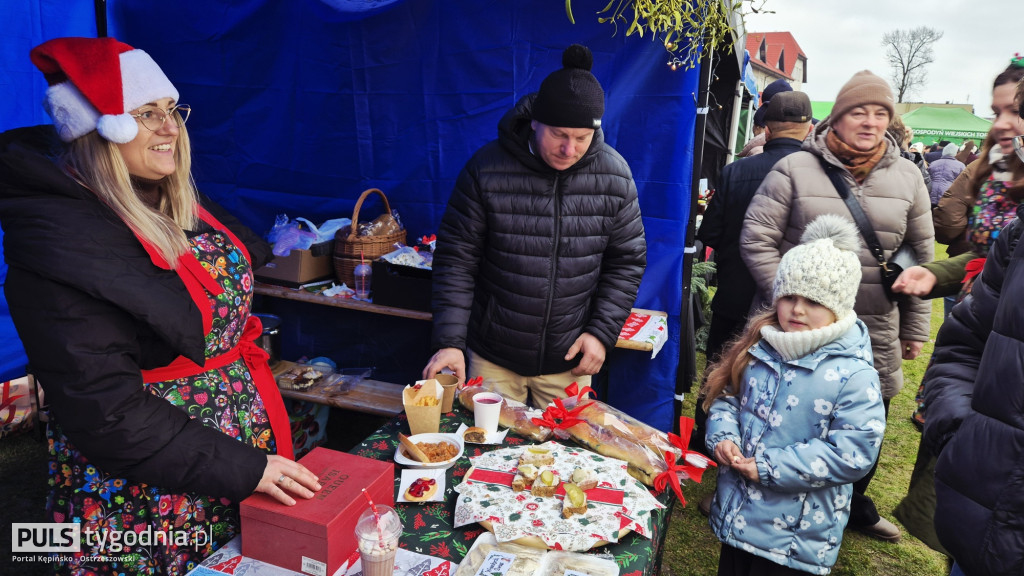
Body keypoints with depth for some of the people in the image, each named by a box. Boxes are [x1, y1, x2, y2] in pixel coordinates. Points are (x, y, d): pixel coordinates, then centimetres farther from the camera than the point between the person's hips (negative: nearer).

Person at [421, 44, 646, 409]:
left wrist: (602, 332, -7)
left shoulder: (614, 174, -7)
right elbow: (456, 259, -9)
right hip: (492, 358, -1)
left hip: (569, 361, 2)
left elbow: (627, 261, 2)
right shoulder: (487, 168, -14)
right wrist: (450, 341, -15)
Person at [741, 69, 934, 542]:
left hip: (876, 336, 4)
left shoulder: (907, 176, 4)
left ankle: (855, 504, 43)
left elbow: (921, 255, 11)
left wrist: (915, 328, 12)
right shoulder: (796, 169, -8)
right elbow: (756, 240, -8)